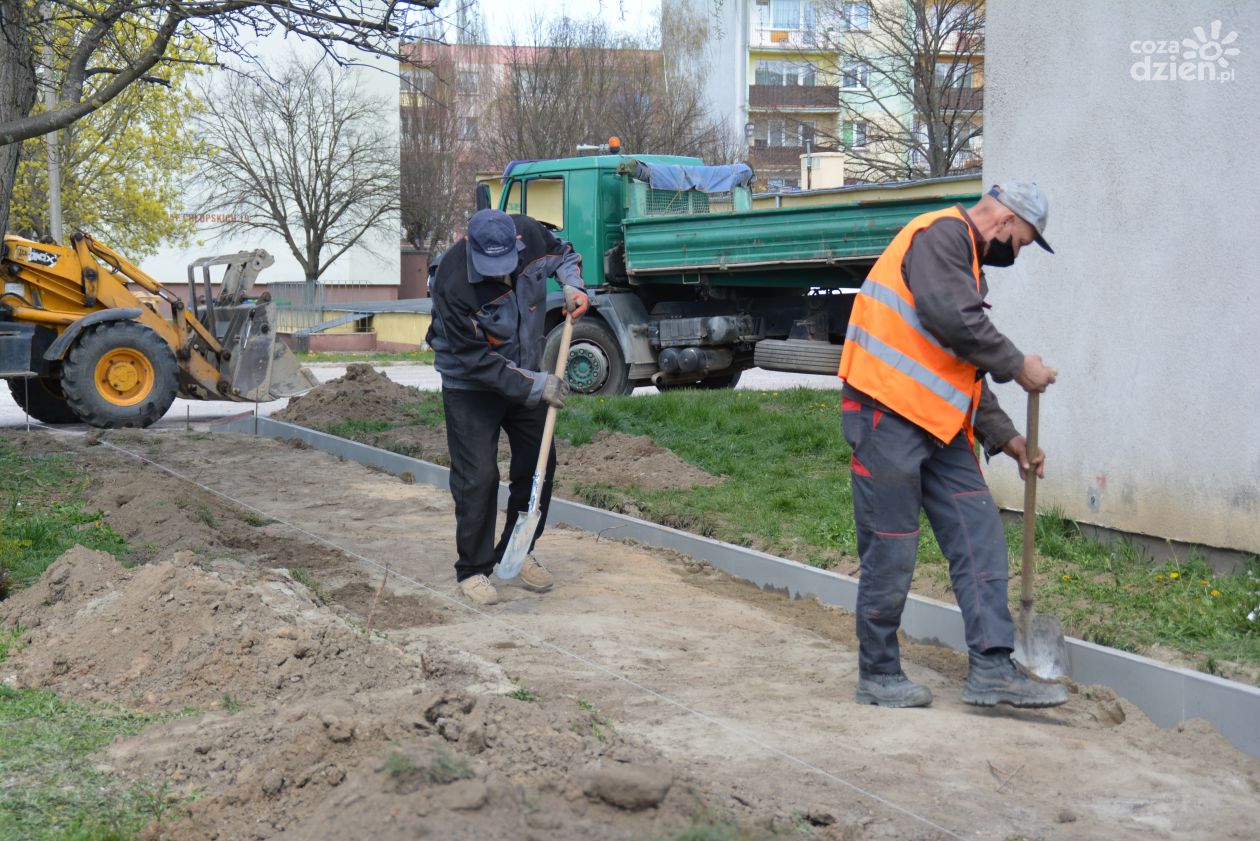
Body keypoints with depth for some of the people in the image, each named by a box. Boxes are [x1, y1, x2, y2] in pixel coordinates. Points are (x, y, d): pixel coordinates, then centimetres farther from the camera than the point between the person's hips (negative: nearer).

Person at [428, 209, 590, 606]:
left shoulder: (530, 233, -18)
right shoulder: (452, 283, -32)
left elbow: (563, 252, 8)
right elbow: (477, 360, -26)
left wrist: (573, 286, -12)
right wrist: (536, 385, -26)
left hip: (527, 374, 6)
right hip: (471, 387, -5)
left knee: (539, 466, 9)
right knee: (477, 477, -8)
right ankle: (473, 570, 6)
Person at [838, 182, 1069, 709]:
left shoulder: (967, 262, 25)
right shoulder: (941, 235, -7)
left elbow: (964, 368, 26)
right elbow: (955, 322, -21)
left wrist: (1005, 437, 19)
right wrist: (1017, 366, -9)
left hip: (939, 425, 10)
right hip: (889, 414, -10)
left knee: (980, 539, 2)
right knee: (891, 551, -3)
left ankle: (992, 669, 2)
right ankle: (878, 675, 9)